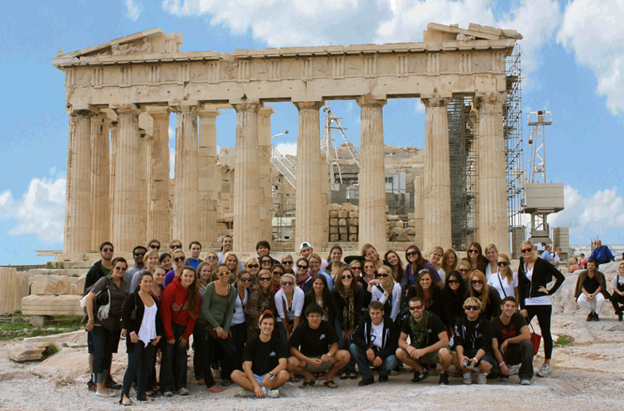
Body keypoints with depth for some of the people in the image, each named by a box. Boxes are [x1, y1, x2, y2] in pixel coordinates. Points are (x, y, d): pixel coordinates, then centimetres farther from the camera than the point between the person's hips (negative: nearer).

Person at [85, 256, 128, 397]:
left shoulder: (125, 284, 8)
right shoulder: (105, 281, -10)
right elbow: (89, 297, -14)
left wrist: (123, 320, 8)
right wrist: (91, 320, -16)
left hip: (115, 323, 6)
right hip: (100, 322, -6)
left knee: (108, 354, 10)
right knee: (99, 354, -4)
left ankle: (104, 384, 20)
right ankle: (99, 388, 2)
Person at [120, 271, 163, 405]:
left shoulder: (154, 299, 15)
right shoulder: (133, 297, -3)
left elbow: (157, 318, 20)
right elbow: (125, 316, -8)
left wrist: (159, 334, 9)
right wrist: (132, 332, -16)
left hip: (151, 338, 6)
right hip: (136, 338, -6)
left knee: (146, 366, 5)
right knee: (133, 365, -10)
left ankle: (141, 394, 13)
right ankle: (124, 395, -10)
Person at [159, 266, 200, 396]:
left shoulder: (195, 293, -3)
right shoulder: (171, 289, -18)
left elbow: (193, 314, 3)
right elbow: (165, 312, -15)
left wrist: (186, 334, -2)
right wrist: (169, 334, -15)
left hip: (183, 326, 4)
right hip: (169, 325, -4)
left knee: (181, 353, 0)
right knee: (168, 353, -8)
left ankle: (181, 385, 6)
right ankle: (166, 387, -5)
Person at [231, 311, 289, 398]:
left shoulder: (279, 343, 2)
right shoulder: (251, 343, 2)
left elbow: (283, 364, -12)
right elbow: (247, 367, -8)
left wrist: (269, 375, -31)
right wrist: (256, 385, -24)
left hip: (272, 378, 0)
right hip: (254, 377, 0)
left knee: (284, 374, -32)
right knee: (235, 374, -26)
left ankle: (250, 390, -30)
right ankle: (266, 391, -33)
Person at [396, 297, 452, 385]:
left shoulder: (434, 319, -18)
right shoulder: (407, 321, -5)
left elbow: (445, 341, -24)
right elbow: (401, 340, -1)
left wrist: (424, 350, -32)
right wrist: (408, 347, -27)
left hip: (434, 351, -4)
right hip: (418, 351, 4)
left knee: (445, 353, -39)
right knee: (399, 352, -21)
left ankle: (444, 372, -2)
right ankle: (421, 371, 5)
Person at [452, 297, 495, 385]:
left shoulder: (486, 324, -6)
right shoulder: (459, 324, 1)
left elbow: (485, 346, -15)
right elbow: (458, 343, -11)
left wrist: (475, 359, -34)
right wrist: (461, 356, -33)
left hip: (481, 352, -1)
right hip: (465, 351, 2)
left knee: (485, 364, -35)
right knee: (453, 356, -31)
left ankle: (482, 373, 5)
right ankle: (466, 372, 0)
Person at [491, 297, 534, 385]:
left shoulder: (518, 317, -7)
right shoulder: (494, 323, -13)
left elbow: (527, 336, -20)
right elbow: (495, 347, -18)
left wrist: (508, 341, -20)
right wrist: (502, 364, -31)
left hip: (517, 353, 1)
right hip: (503, 355, -1)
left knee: (527, 344, -31)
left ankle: (525, 376, -19)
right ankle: (504, 374, 6)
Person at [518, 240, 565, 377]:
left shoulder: (542, 263, -4)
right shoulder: (522, 267, 10)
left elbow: (560, 277, -5)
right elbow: (520, 288, 8)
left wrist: (550, 291, -9)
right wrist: (522, 307, 1)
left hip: (542, 303, -4)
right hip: (527, 303, 4)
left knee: (545, 333, 3)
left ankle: (547, 365, 11)